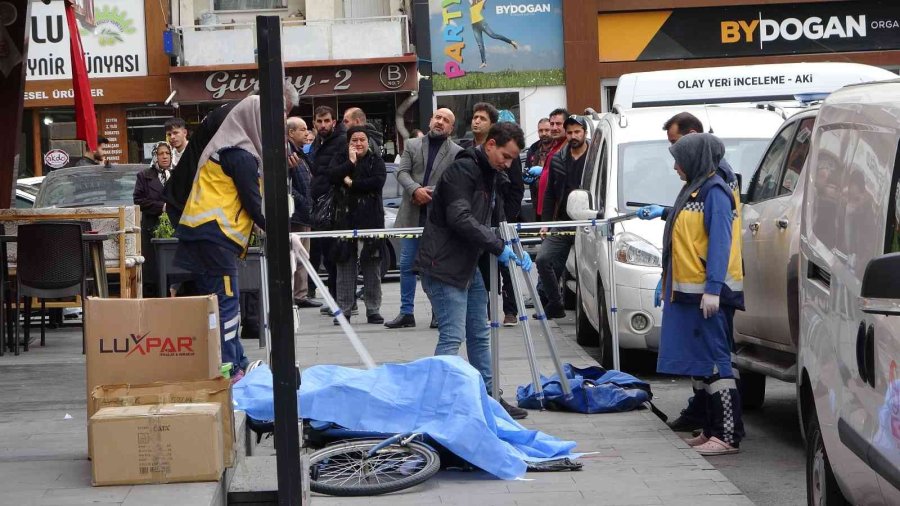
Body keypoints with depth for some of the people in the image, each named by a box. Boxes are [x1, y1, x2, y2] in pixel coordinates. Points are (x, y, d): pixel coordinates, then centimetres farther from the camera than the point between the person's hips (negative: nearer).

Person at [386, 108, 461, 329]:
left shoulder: (457, 153, 2)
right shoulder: (412, 145, 12)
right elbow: (402, 172, 2)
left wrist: (430, 194, -15)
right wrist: (415, 190, -16)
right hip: (412, 215, 3)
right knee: (406, 265, 4)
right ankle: (406, 313, 11)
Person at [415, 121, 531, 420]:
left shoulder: (490, 176, 15)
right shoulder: (462, 170, -16)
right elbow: (460, 219, -26)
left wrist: (516, 249, 4)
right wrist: (498, 247, -24)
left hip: (469, 266, 10)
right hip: (443, 266, -10)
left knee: (479, 336, 14)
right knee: (452, 337, -12)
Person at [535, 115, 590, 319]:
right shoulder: (557, 159, 10)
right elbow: (550, 194, 14)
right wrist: (546, 222, 8)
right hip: (561, 223, 4)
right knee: (543, 259, -8)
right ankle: (555, 304, 5)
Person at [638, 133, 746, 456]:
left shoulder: (714, 191, -10)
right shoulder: (695, 189, 18)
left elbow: (720, 241, -18)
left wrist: (712, 288, -24)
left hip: (708, 294, -10)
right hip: (689, 292, 10)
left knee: (714, 362, -10)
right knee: (703, 364, 11)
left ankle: (728, 436, -9)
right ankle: (712, 431, 15)